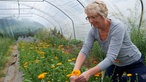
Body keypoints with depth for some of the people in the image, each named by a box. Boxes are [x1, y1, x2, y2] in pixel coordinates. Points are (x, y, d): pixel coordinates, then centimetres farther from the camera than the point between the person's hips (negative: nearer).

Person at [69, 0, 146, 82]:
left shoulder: (117, 27, -35)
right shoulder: (94, 30, -17)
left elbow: (111, 57, -40)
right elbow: (84, 51, -21)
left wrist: (89, 73, -52)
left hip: (134, 64, -5)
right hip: (115, 63, 5)